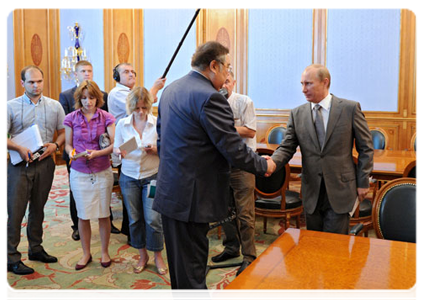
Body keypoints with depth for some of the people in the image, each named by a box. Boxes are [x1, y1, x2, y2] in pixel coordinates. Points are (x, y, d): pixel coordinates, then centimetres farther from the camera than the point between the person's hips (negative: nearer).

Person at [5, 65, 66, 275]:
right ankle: (12, 258, 9)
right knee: (15, 212, -1)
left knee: (38, 209, 15)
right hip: (20, 164, -2)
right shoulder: (11, 106, -2)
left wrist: (55, 145, -10)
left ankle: (36, 248, 29)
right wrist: (19, 148, -17)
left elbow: (63, 132, 9)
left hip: (45, 163, 3)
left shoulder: (54, 106, 5)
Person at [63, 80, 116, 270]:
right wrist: (71, 153, -14)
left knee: (103, 214, 7)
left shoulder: (106, 117, -2)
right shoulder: (71, 118, 1)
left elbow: (114, 144, -7)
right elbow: (68, 144, 8)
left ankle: (105, 252, 25)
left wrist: (97, 153, -22)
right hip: (79, 172, 1)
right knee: (83, 215, 8)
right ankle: (86, 254, 26)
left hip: (102, 172, -1)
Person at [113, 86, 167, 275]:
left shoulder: (158, 123, -8)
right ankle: (142, 255, 28)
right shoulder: (122, 124, 0)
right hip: (129, 177, 3)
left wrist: (155, 150, -22)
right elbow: (116, 148, 6)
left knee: (152, 218, -4)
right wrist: (120, 152, -16)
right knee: (134, 219, 10)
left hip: (152, 176, -2)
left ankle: (158, 256, 17)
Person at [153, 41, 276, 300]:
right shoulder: (209, 97, -19)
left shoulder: (171, 89, 10)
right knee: (192, 268, 3)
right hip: (191, 197, -9)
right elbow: (234, 150, -18)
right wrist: (264, 165, -1)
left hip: (169, 191, 9)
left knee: (179, 261, 21)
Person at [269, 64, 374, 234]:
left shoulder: (350, 108, -4)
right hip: (311, 191, 3)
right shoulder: (297, 114, 4)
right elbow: (287, 147, 0)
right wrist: (272, 162, -21)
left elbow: (365, 148, 1)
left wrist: (363, 182, -1)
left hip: (339, 189, -3)